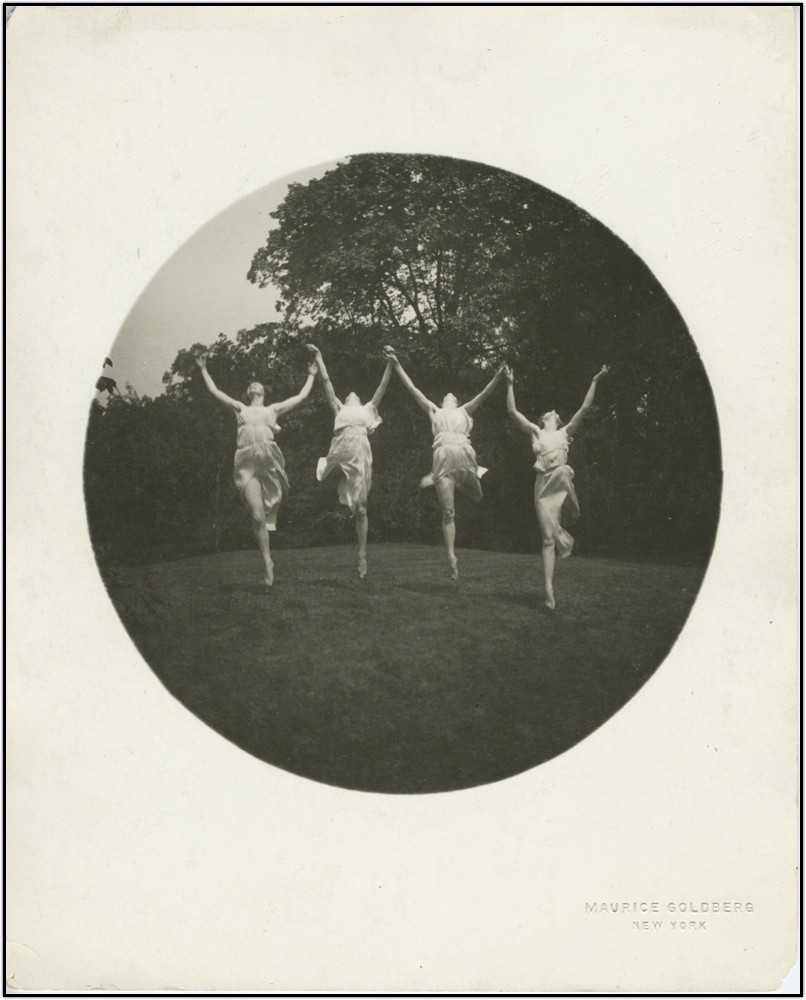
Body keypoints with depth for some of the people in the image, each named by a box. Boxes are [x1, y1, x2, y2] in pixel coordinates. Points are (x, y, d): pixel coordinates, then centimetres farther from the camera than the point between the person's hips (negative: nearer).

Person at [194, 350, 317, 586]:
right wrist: (203, 369, 29)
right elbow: (215, 391, 25)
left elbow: (302, 396, 28)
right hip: (247, 462, 0)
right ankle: (267, 563, -4)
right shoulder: (239, 408, 23)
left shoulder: (273, 409, 23)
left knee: (268, 510, -2)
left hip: (270, 460, 1)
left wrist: (311, 375, 36)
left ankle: (268, 562, 17)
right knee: (257, 516, -11)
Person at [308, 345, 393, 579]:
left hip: (361, 452, -1)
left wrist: (390, 363, 25)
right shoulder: (339, 409, 27)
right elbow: (326, 382, 29)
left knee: (361, 507, -2)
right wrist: (319, 357, 31)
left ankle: (362, 555, 1)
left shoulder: (369, 409, 28)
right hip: (340, 451, 1)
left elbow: (383, 385, 29)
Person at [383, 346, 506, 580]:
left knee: (480, 499, 2)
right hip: (443, 458, -2)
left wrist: (497, 377, 4)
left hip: (465, 455, 2)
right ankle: (452, 557, -5)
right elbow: (413, 389, 22)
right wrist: (396, 364, 17)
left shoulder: (464, 411, 28)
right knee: (447, 512, -5)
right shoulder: (434, 411, 26)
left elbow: (483, 394, 18)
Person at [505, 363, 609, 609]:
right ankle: (548, 589, -8)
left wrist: (594, 381, 9)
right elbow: (512, 411, 11)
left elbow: (585, 408, 12)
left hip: (561, 483, 2)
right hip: (543, 485, -1)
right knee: (548, 538, -8)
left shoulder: (565, 432, 19)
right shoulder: (535, 432, 18)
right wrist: (510, 384, 8)